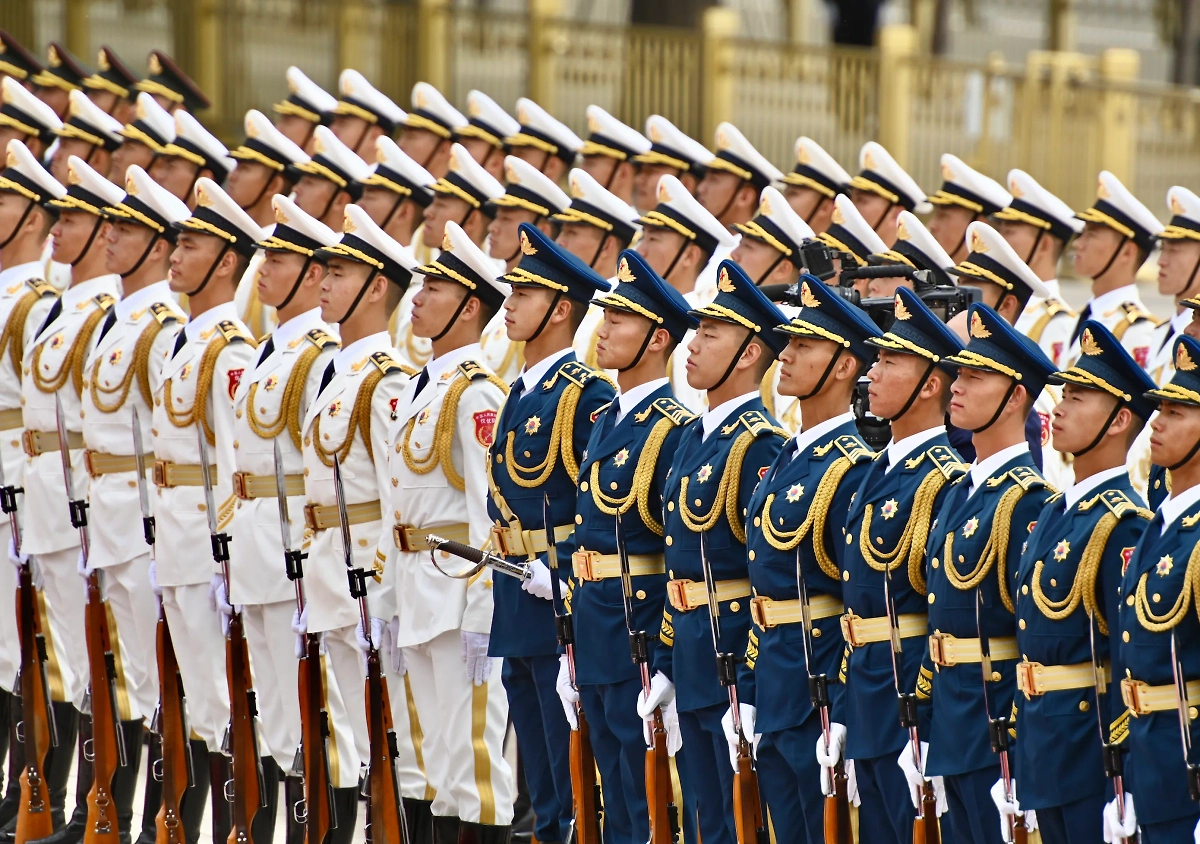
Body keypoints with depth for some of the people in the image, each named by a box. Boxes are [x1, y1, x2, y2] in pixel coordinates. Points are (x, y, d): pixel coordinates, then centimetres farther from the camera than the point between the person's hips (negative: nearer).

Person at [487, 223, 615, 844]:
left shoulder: (587, 394, -13)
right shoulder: (520, 393, 14)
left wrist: (562, 573, -22)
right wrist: (512, 572, 14)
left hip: (562, 598, -9)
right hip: (517, 596, 9)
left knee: (568, 740, -4)